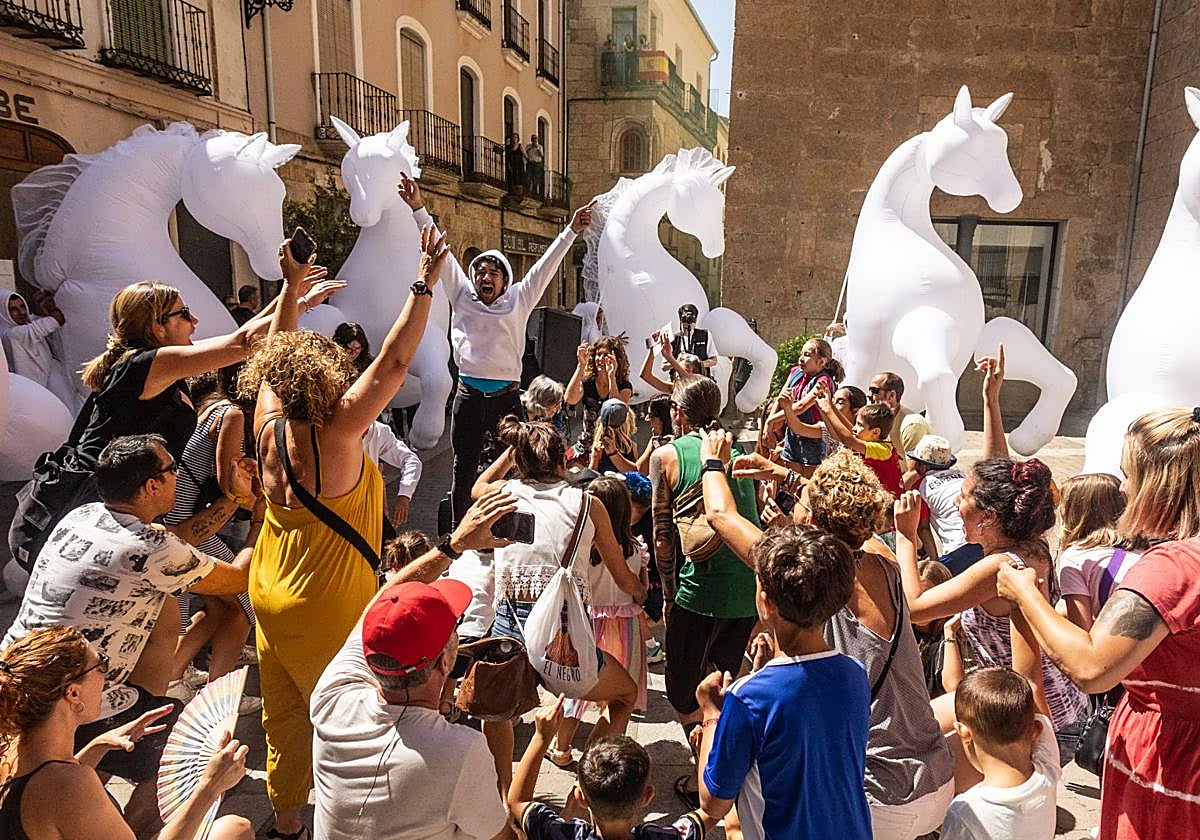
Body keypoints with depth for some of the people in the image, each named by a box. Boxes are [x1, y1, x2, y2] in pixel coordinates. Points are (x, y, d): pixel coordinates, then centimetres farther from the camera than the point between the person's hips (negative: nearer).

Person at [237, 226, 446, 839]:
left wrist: (292, 287, 12)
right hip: (325, 610, -7)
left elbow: (274, 354, 9)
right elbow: (395, 361, -25)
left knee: (284, 716, 20)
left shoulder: (270, 425, -6)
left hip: (270, 595, 8)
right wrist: (425, 286, -21)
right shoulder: (335, 434, -24)